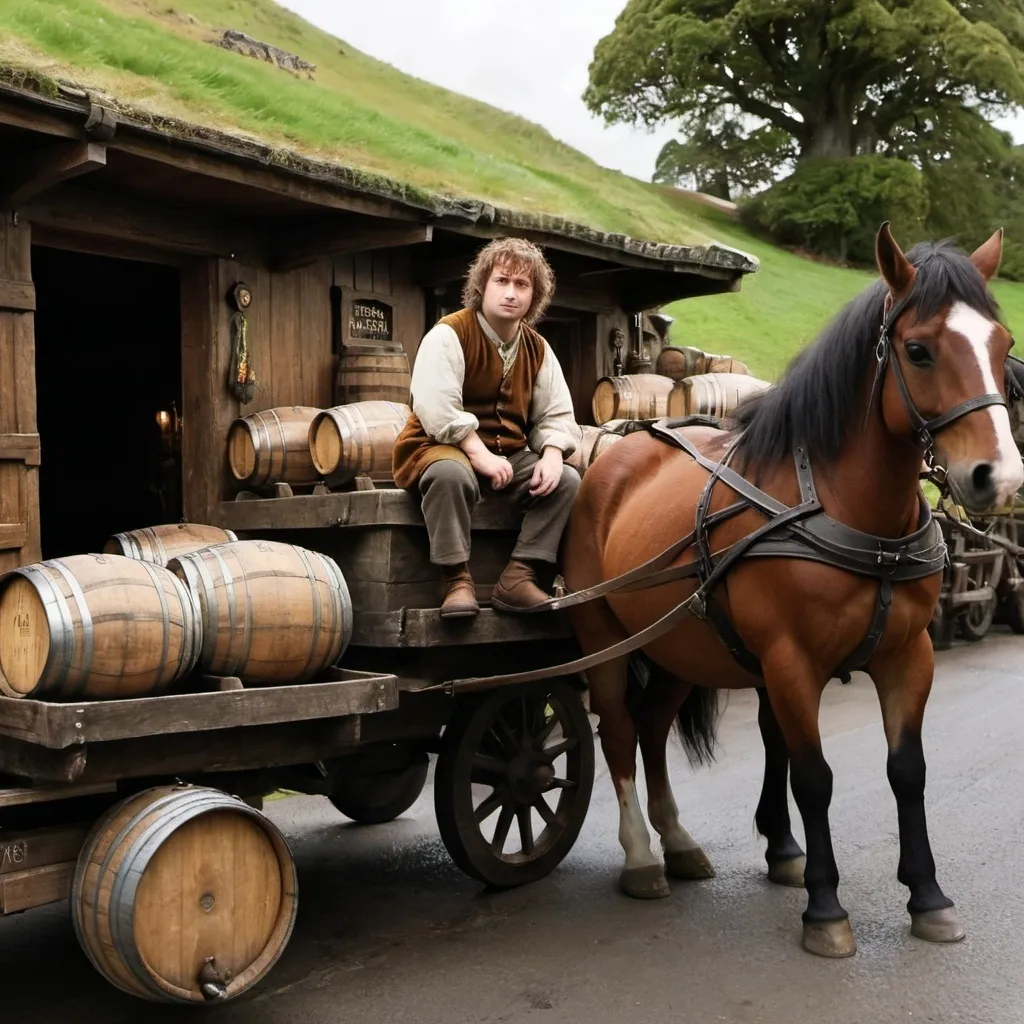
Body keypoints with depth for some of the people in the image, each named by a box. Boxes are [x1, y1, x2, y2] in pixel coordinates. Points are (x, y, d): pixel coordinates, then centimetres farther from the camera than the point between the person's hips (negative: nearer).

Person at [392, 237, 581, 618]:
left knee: (567, 480, -13)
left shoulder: (538, 349, 8)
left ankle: (517, 578, -17)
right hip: (441, 448, -6)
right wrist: (479, 454, -30)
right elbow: (435, 406, -25)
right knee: (451, 473, -40)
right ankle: (456, 579, -27)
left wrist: (551, 455, -15)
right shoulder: (449, 334, -12)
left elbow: (556, 415, 6)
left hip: (508, 456, 6)